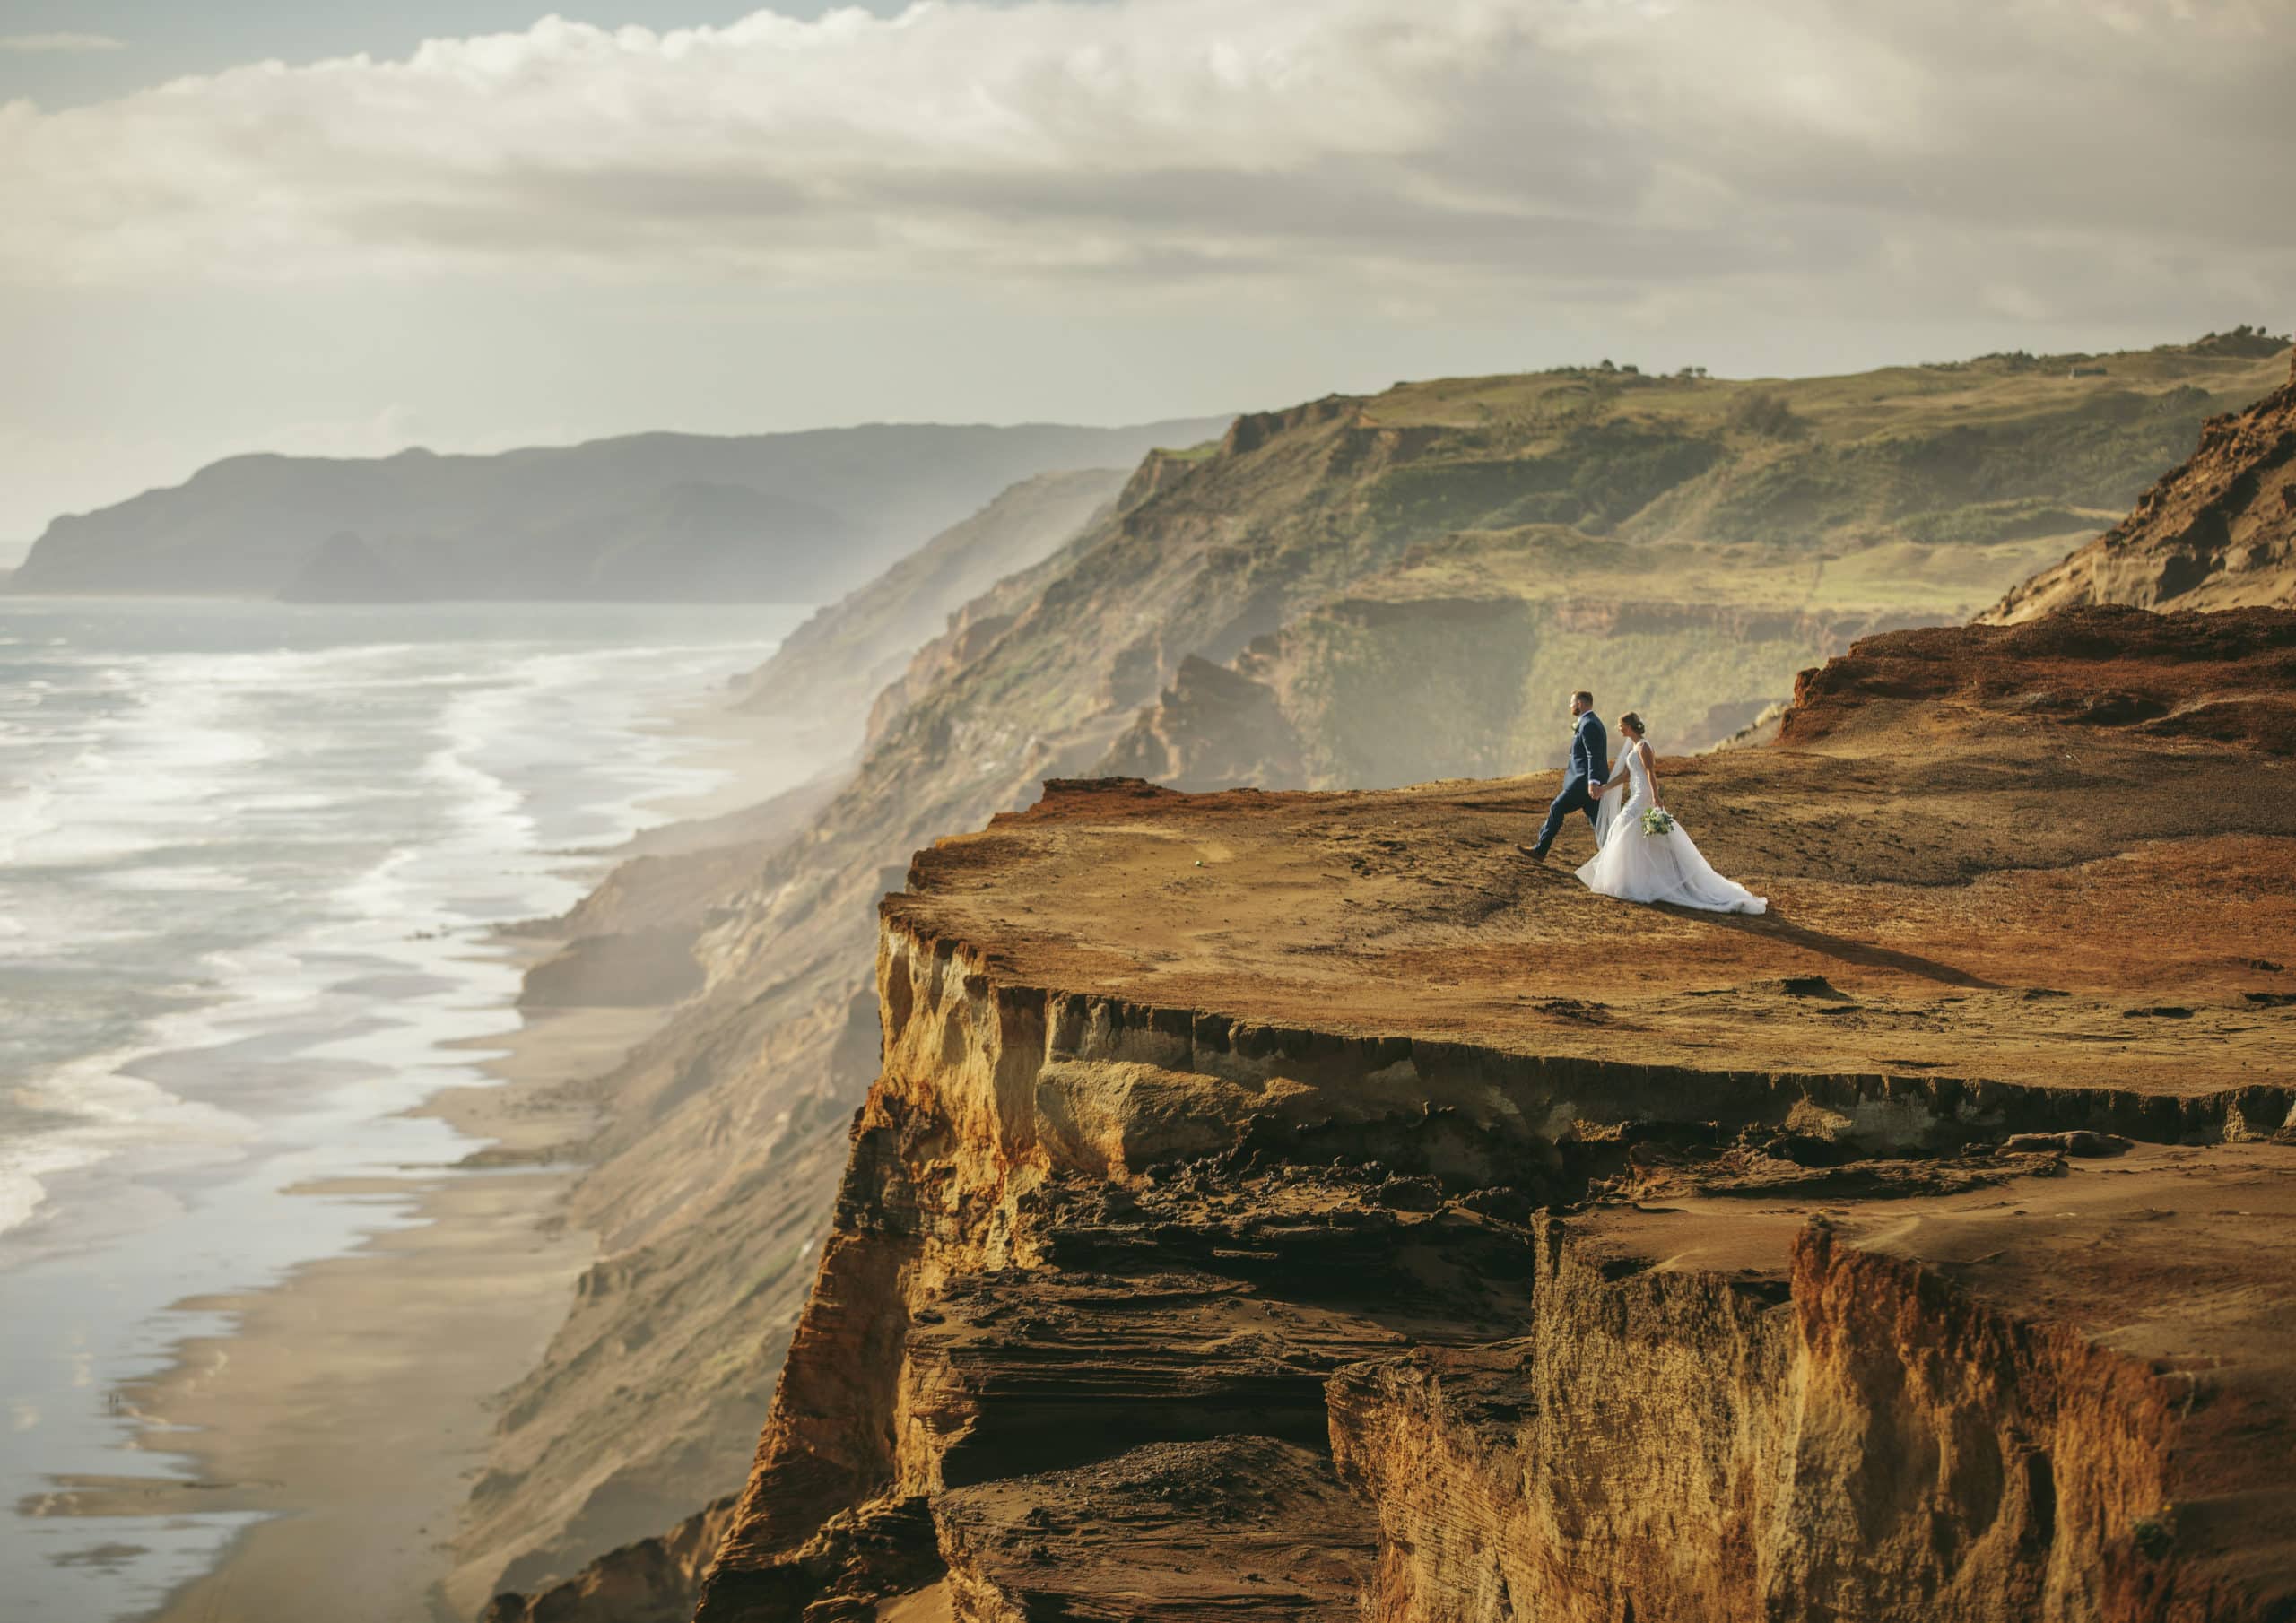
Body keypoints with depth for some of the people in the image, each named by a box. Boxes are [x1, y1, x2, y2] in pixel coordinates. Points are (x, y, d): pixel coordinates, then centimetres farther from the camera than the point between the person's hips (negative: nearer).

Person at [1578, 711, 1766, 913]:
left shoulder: (1642, 746, -11)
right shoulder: (1633, 746, 17)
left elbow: (1650, 772, -21)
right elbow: (1625, 776, 22)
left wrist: (1656, 796, -30)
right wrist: (1603, 788, 23)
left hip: (1644, 797, -10)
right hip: (1637, 798, 10)